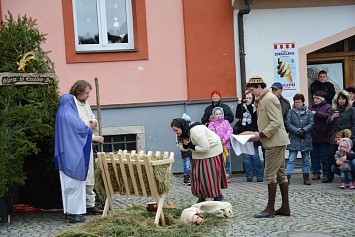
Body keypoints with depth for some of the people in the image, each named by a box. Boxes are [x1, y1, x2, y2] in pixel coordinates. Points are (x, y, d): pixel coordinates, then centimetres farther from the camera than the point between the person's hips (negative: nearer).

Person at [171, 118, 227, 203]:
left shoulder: (195, 131, -34)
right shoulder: (182, 133, -5)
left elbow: (205, 148, -33)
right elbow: (183, 148, 6)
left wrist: (192, 146, -24)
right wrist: (185, 145, -17)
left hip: (211, 151, -8)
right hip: (198, 155, 8)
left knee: (210, 174, -7)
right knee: (197, 174, 2)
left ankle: (218, 196, 7)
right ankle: (201, 197, 11)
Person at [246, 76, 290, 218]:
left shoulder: (269, 99, -15)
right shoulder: (262, 99, 17)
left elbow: (276, 122, -22)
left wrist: (261, 135, -19)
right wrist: (259, 134, 13)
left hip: (275, 142, -11)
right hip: (276, 141, 11)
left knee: (270, 174, -7)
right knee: (280, 173, 11)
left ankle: (270, 209, -2)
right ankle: (285, 208, 16)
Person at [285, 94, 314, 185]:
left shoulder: (308, 112, 8)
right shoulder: (291, 112, 4)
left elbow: (311, 124, 1)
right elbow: (288, 124, -4)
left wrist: (303, 130, -15)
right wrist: (297, 131, -16)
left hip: (305, 139, 2)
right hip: (294, 139, -2)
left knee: (306, 159, 10)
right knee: (291, 159, -6)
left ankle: (306, 178, 18)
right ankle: (287, 177, -7)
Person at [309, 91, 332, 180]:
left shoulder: (328, 107, 1)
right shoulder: (311, 107, 15)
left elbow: (328, 116, -17)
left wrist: (316, 113, -18)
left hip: (324, 136, -4)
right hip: (313, 136, 4)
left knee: (325, 156, 2)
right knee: (314, 156, 7)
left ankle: (326, 174, 11)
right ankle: (316, 173, 16)